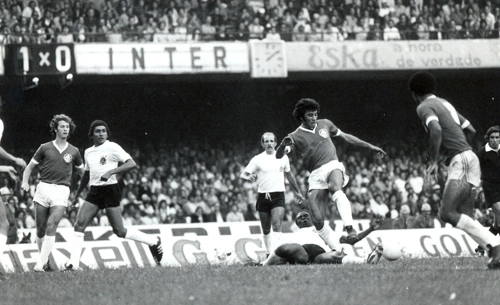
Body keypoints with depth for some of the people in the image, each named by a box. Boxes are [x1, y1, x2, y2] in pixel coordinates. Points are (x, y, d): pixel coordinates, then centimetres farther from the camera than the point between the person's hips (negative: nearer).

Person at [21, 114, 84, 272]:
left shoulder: (73, 151, 11)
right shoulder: (45, 148, 8)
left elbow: (82, 171, 22)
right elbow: (30, 166, 12)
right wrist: (25, 182, -3)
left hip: (61, 191, -1)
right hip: (43, 188, 1)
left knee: (51, 226, -17)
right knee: (40, 229, 2)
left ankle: (41, 264, -18)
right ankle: (45, 261, 19)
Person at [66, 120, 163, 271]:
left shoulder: (112, 148, -7)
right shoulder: (88, 152, 14)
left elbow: (132, 164, -16)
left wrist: (110, 172, -26)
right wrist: (77, 194, 30)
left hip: (110, 190, -6)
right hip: (94, 191, 6)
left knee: (119, 231, -6)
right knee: (79, 224, -10)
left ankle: (154, 241, 14)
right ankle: (74, 263, -9)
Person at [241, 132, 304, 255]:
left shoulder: (283, 157, 7)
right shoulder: (257, 159, 0)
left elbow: (289, 175, 22)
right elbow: (243, 175, -2)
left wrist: (297, 191, 30)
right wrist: (249, 177, -26)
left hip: (278, 195, 0)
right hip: (263, 197, 0)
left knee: (277, 225, -18)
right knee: (266, 229, 6)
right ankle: (269, 253, 19)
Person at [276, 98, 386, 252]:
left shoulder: (324, 124, 15)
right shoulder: (296, 136, 5)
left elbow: (345, 137, 27)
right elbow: (278, 155, -7)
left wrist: (370, 146, 29)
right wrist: (283, 144, -30)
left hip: (333, 166, 0)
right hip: (316, 175, 0)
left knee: (335, 187, -38)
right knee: (317, 220, -12)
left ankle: (349, 227, -49)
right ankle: (336, 250, 2)